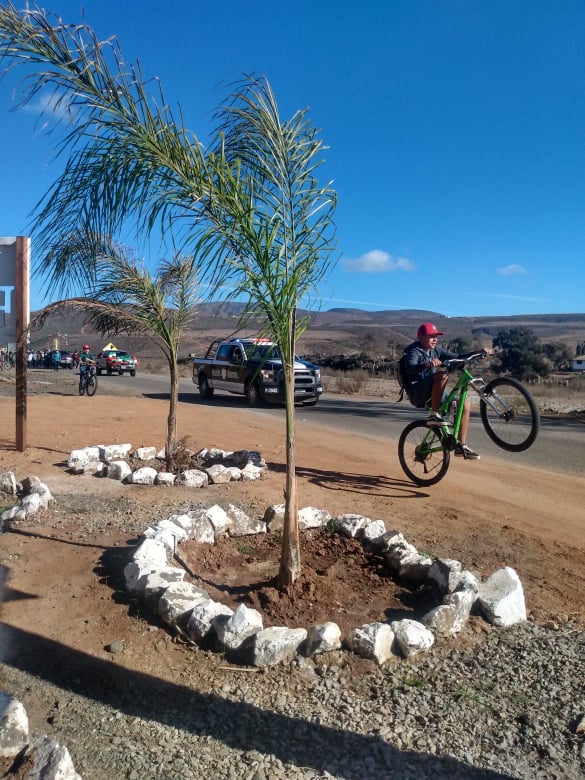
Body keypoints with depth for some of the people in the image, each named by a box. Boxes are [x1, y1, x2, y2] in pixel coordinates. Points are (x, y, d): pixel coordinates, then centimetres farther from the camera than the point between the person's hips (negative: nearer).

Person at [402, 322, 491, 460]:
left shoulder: (436, 351, 13)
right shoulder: (414, 351, -8)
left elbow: (457, 357, 13)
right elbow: (409, 368, -29)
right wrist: (427, 364, -48)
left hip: (433, 393, 7)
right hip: (417, 393, -7)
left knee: (465, 402, -7)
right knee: (442, 373, -31)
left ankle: (461, 446, -3)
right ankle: (434, 415, -26)